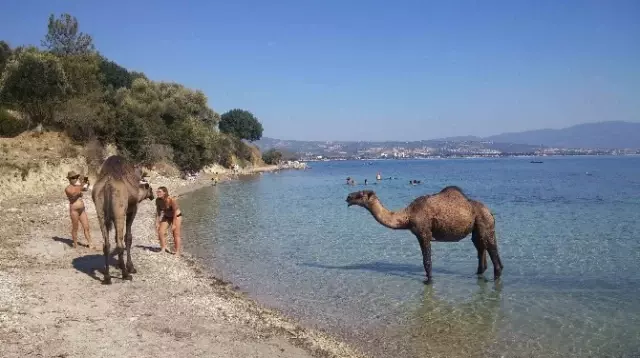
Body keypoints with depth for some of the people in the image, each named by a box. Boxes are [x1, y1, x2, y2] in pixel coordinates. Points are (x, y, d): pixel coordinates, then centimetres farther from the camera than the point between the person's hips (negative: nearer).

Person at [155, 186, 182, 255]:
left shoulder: (172, 200, -31)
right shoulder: (158, 200, -17)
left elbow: (175, 212, -25)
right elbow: (158, 212, -6)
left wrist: (174, 224, -24)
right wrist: (157, 223, -9)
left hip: (176, 216, -5)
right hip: (167, 217, 5)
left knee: (176, 234, -4)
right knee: (160, 232, -5)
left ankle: (177, 252, 3)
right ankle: (163, 249, 8)